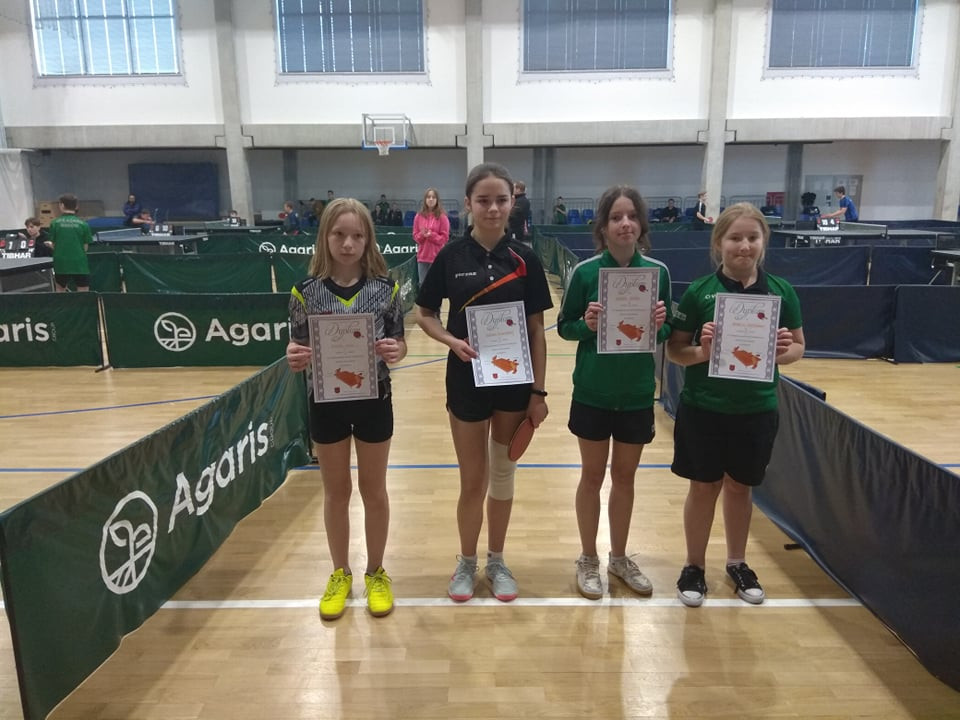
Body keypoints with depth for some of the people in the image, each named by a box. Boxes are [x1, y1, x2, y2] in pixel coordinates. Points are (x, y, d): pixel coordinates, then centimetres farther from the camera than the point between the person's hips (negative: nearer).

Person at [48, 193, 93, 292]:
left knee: (60, 290, 21)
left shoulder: (55, 223, -1)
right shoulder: (83, 224, -3)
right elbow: (85, 247, 0)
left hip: (61, 263, 2)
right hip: (80, 264, -1)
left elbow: (53, 245, 4)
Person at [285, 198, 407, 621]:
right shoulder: (306, 291, -6)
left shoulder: (385, 289, -6)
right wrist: (294, 358, -23)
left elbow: (399, 344, -1)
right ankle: (340, 574, 35)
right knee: (336, 491, 15)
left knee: (373, 489, 14)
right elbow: (298, 347, -1)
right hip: (326, 402, 1)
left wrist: (395, 351, -24)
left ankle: (376, 572, 33)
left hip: (373, 400, 0)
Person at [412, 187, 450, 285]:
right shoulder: (419, 216, 6)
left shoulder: (442, 216, -3)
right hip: (422, 256, 4)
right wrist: (422, 235, -12)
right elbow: (415, 236, 8)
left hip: (437, 257, -3)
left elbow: (444, 238, -5)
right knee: (423, 284, 8)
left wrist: (431, 235, -17)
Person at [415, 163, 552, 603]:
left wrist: (538, 391, -4)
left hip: (514, 381, 1)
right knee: (473, 480, 9)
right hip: (466, 381, -1)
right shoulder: (451, 257, -5)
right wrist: (452, 340, -16)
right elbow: (424, 315, 4)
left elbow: (536, 330, -1)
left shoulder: (525, 260, -3)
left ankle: (496, 562, 32)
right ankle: (466, 563, 31)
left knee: (503, 475, 13)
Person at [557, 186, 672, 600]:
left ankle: (619, 558, 34)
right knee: (592, 477, 11)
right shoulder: (585, 271, -9)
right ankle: (588, 560, 29)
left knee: (625, 477, 15)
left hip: (637, 393, 2)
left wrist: (658, 326, -17)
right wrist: (587, 324, -23)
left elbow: (667, 334, 5)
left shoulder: (658, 272, -3)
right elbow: (564, 327, -2)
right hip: (593, 392, -2)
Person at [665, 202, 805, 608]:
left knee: (740, 486, 16)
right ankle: (694, 567, 28)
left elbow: (798, 348, 6)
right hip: (704, 408, -2)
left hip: (757, 409, 2)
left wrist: (786, 351, -16)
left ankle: (737, 563, 37)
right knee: (704, 487, 9)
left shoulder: (782, 292, -2)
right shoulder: (699, 292, -8)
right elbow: (675, 350, -6)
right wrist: (702, 351, -26)